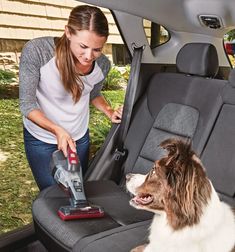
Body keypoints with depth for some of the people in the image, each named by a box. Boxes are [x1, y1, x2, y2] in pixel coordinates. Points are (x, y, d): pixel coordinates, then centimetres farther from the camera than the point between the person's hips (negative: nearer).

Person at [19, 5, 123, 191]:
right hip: (41, 139, -3)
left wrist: (110, 112, -13)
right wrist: (58, 130, -35)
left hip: (79, 137, 3)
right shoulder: (36, 51, -28)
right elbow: (27, 104, -21)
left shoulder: (103, 65, -16)